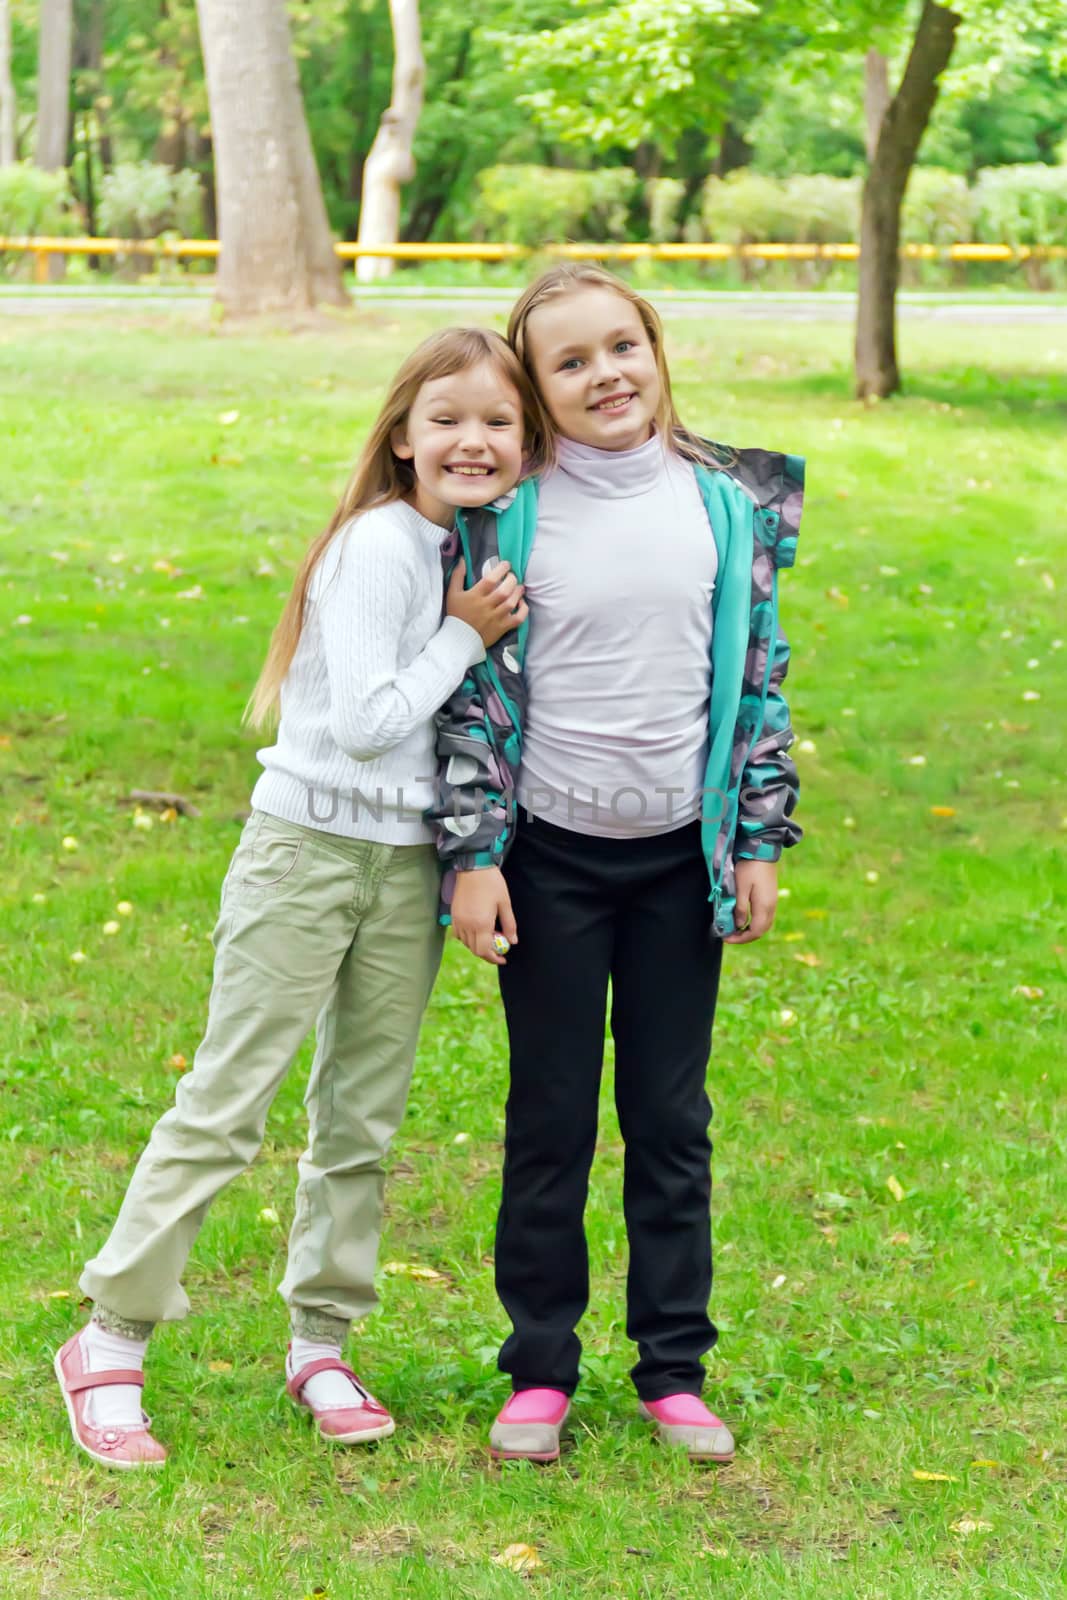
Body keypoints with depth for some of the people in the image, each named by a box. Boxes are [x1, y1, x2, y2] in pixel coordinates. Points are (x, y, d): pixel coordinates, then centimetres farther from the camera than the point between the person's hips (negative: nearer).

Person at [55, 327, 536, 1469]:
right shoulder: (378, 543, -16)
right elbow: (366, 721, -21)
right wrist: (464, 638, -14)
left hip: (409, 862, 7)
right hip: (309, 849, -7)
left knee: (362, 1118, 11)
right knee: (224, 1105, -4)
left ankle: (320, 1344, 22)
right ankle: (110, 1344, 4)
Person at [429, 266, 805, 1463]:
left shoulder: (730, 504, 1)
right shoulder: (509, 514, -5)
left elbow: (759, 678, 6)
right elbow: (474, 689, -2)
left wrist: (760, 840, 4)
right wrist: (472, 853, -7)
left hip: (681, 855, 2)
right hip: (551, 855, -1)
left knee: (671, 1116, 8)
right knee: (551, 1117, 6)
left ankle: (673, 1369, 20)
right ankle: (540, 1372, 18)